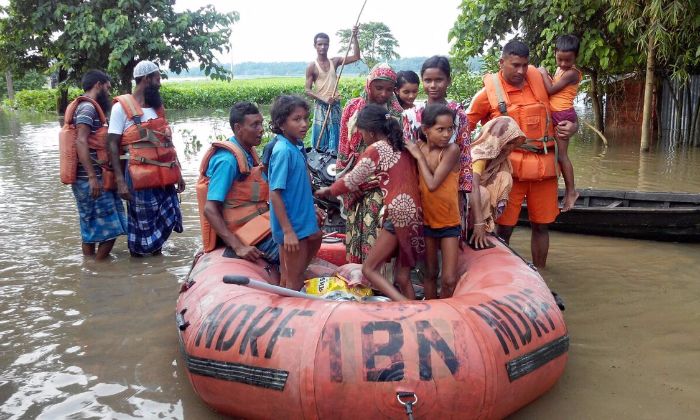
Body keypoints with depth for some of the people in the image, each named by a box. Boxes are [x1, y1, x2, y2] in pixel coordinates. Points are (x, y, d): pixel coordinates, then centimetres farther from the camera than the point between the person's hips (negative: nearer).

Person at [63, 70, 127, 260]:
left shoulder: (87, 107, 17)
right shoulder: (87, 107, -12)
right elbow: (81, 142, -22)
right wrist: (92, 177, -26)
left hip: (90, 179, 10)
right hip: (90, 179, -10)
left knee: (91, 227, 14)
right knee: (108, 227, -6)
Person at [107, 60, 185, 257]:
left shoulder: (157, 106, 16)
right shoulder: (122, 106, -4)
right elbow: (113, 144, -8)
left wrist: (178, 173, 14)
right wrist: (120, 180, -15)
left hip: (164, 177, 6)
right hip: (140, 177, -6)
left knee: (166, 220, 9)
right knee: (141, 224, 3)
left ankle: (157, 256, 27)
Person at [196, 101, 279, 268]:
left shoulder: (248, 152, 9)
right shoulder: (227, 160, -18)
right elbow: (210, 210, -22)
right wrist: (238, 247, -26)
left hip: (259, 220, 10)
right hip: (244, 230, -10)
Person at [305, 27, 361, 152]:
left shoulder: (335, 61, 7)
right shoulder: (312, 66, -3)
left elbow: (356, 57, 0)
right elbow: (307, 90, -5)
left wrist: (354, 37, -9)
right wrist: (324, 99, -19)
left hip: (335, 105, 3)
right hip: (321, 106, -3)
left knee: (335, 138, 6)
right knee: (320, 139, 0)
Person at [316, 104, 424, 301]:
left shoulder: (375, 149, -7)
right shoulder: (401, 146, 15)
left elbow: (351, 181, 2)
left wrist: (328, 190, 18)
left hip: (399, 215, -8)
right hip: (414, 213, 8)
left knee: (369, 269, 3)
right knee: (403, 277, 14)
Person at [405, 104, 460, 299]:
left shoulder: (452, 150, -18)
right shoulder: (418, 147, -4)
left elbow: (433, 184, -24)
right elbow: (416, 181, 5)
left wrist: (419, 156, -18)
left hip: (449, 222, -4)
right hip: (427, 220, 4)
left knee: (449, 280, -4)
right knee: (430, 274, 16)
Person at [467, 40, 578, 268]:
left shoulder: (540, 80, 3)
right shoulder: (488, 92, -5)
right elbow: (465, 127, 4)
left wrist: (572, 126, -5)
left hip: (544, 164, 3)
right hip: (510, 166, -3)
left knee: (541, 225, 13)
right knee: (504, 227, 0)